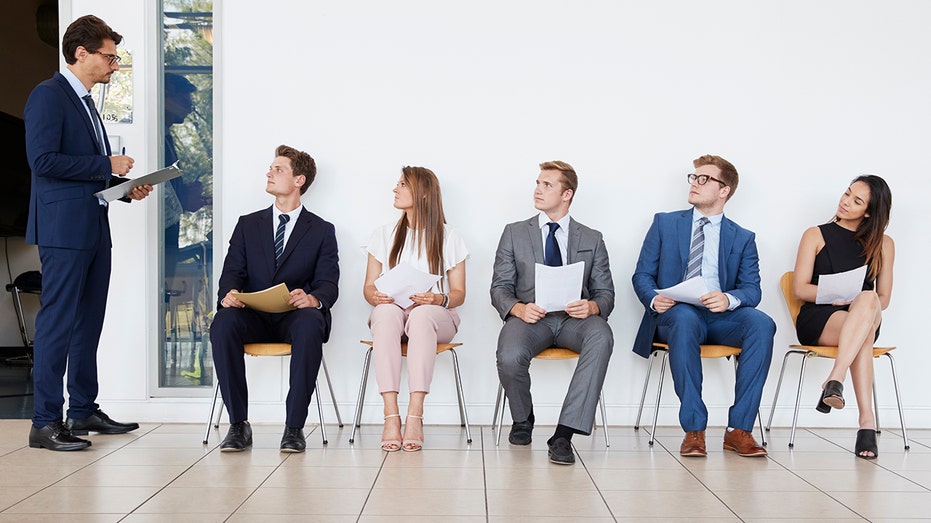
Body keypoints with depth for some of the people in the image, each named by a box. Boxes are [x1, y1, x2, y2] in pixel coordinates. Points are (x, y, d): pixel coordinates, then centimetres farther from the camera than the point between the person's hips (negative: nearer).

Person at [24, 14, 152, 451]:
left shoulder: (85, 102, 20)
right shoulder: (48, 95, -8)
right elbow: (43, 160, -19)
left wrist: (125, 186, 9)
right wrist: (107, 166, -14)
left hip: (94, 227, 10)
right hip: (64, 229, -9)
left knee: (89, 321, 13)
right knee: (58, 323, -8)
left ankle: (83, 410, 22)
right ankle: (45, 423, -3)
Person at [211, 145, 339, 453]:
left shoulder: (322, 231, 12)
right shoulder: (248, 225, 19)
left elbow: (328, 284, 1)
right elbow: (232, 272, 9)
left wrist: (312, 299, -24)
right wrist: (228, 294, -17)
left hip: (295, 316, -2)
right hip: (253, 317, 2)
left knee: (310, 324, -38)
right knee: (223, 322, -32)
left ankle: (294, 427, -31)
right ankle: (238, 425, -26)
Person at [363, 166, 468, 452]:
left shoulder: (449, 238, 8)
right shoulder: (384, 235, 15)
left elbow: (459, 293, 5)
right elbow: (369, 287, 11)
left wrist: (439, 299, -18)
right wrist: (376, 296, -13)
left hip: (434, 316, -1)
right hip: (390, 315, 2)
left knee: (421, 314, -39)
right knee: (387, 311, -37)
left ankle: (415, 417, -45)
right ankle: (391, 415, -43)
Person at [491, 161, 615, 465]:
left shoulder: (592, 240, 16)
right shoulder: (514, 233, 15)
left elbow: (606, 292, 11)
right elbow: (499, 288, 9)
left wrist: (592, 307, -15)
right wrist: (519, 309, -15)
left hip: (573, 319, 0)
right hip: (529, 317, 0)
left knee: (601, 336, -36)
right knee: (510, 358, -34)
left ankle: (563, 435, -35)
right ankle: (523, 420, 3)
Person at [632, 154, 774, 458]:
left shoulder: (743, 238, 15)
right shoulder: (665, 224, 15)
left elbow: (752, 289, 4)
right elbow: (642, 275, 10)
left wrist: (729, 299, -20)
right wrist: (654, 299, -14)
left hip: (721, 318, 1)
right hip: (674, 315, -1)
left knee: (762, 323, -31)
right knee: (685, 319, -38)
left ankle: (739, 429, -28)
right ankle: (694, 430, -35)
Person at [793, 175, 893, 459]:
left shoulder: (883, 244, 18)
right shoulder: (816, 236, 12)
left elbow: (883, 298, 12)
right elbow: (801, 289, 4)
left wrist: (862, 302, -11)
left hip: (867, 318, 2)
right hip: (817, 319, -2)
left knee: (868, 300, -38)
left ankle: (835, 380, -50)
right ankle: (867, 422, -49)